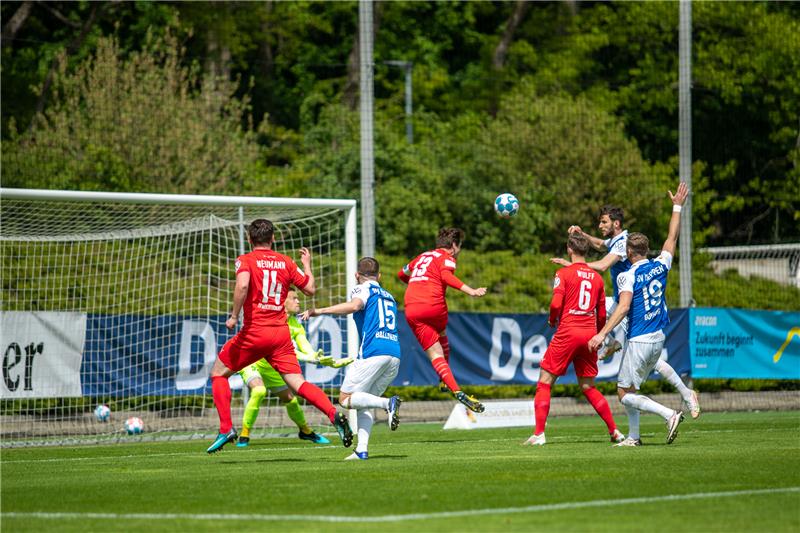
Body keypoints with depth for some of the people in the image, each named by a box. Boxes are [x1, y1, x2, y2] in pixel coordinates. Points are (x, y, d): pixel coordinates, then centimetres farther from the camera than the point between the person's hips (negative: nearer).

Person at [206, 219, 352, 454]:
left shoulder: (245, 260, -2)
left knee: (218, 373, 13)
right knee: (297, 383, 1)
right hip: (281, 333, 4)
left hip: (254, 333, -4)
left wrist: (234, 315, -13)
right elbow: (310, 289, 15)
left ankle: (226, 429, 3)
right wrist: (307, 264, 33)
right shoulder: (286, 262, 10)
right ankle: (334, 414, -21)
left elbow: (242, 285, -22)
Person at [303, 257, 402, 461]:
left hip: (373, 351, -7)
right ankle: (362, 450, -4)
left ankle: (388, 403, -25)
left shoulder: (363, 289, 6)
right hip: (395, 354, 7)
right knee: (363, 402, 12)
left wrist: (319, 311, -17)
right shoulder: (389, 296, 28)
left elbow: (354, 306, -16)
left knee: (345, 398, -3)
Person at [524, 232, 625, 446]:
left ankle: (539, 434, -9)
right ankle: (614, 431, 12)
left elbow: (556, 304, -14)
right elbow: (602, 314, 13)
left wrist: (552, 320, 6)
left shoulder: (564, 273, -3)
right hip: (589, 333, 5)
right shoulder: (597, 277, 11)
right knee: (588, 387, 16)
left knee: (545, 382, 1)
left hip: (567, 332, -5)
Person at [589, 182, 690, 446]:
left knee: (625, 393, -3)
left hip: (639, 341, -8)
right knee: (630, 390, 18)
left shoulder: (628, 276, -12)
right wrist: (677, 206, 28)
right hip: (658, 338, 8)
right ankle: (633, 437, 16)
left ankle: (670, 414, -19)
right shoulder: (660, 266, 5)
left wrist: (602, 334, -29)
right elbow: (672, 237, 19)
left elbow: (623, 307, -25)